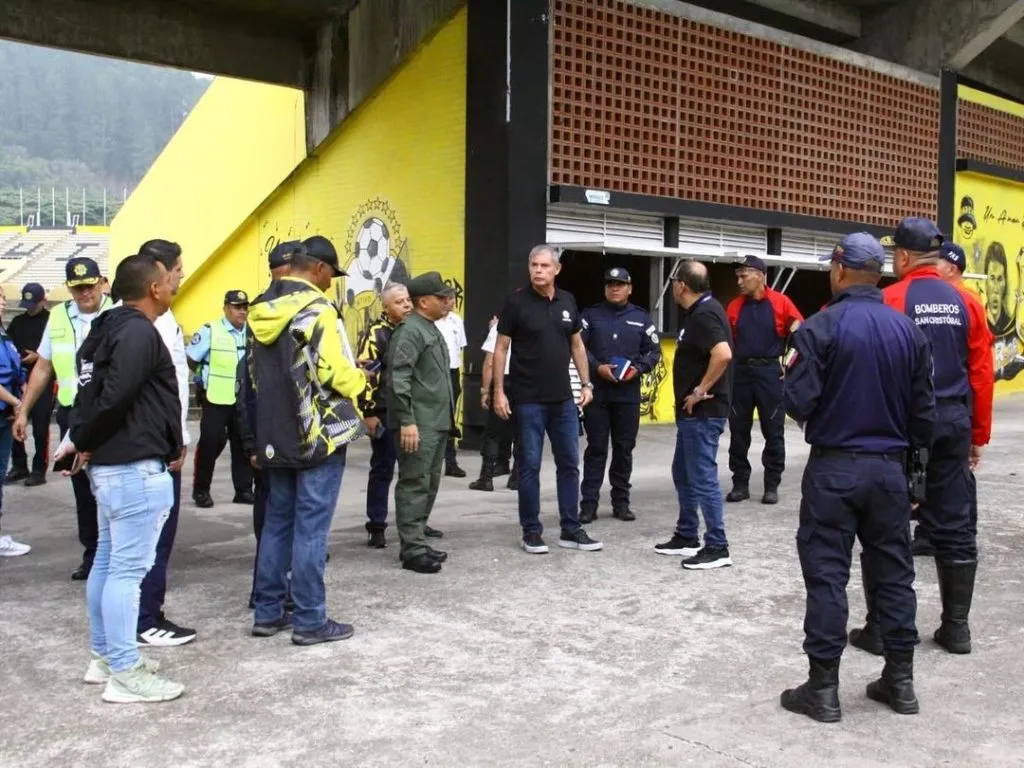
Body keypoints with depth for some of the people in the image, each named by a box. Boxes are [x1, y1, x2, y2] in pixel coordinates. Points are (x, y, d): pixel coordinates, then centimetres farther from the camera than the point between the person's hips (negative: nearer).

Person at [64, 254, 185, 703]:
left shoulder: (109, 328, 15)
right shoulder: (140, 332, -17)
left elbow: (95, 390, 13)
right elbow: (115, 396, -25)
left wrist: (81, 439, 7)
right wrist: (82, 441, -12)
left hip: (109, 463, 11)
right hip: (135, 466, -11)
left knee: (108, 560, 16)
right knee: (128, 567, -5)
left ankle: (104, 656, 27)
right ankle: (125, 674, 1)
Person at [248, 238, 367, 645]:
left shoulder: (262, 310, 11)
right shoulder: (315, 309, -13)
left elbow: (256, 372, 14)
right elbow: (331, 370, -18)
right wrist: (360, 382, 1)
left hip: (276, 434, 8)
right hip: (318, 432, -8)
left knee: (277, 521, 14)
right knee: (311, 526, -3)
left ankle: (268, 611, 20)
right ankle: (310, 620, 3)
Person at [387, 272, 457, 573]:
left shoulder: (432, 330, 19)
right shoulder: (410, 330, -11)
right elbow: (398, 378, -20)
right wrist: (407, 421, -24)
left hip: (437, 423, 10)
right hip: (418, 424, -10)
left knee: (430, 484, 14)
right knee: (415, 484, -6)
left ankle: (417, 541, 22)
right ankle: (413, 550, -2)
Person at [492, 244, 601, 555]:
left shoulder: (567, 301, 6)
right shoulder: (516, 302, -7)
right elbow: (501, 348, -5)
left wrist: (586, 383, 8)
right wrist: (499, 391, -11)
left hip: (563, 399, 5)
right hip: (528, 400, -4)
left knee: (569, 463, 8)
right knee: (529, 466, 2)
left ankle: (571, 529, 18)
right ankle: (531, 531, 13)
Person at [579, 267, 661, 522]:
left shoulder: (642, 318, 9)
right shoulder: (590, 315, 4)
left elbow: (654, 351, 8)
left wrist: (637, 369, -9)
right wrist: (597, 367, -16)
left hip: (629, 394, 2)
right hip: (596, 393, -2)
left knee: (624, 448, 8)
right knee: (596, 448, 1)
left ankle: (621, 502, 18)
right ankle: (588, 503, 5)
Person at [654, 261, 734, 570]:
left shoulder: (703, 315, -19)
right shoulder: (700, 311, 13)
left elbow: (723, 354, -34)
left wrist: (700, 392, -24)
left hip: (703, 412, -11)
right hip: (693, 412, 11)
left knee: (702, 477, -5)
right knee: (683, 473, 18)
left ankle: (717, 547, 3)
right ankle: (686, 537, 28)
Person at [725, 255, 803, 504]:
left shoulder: (781, 302, -3)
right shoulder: (734, 306, 7)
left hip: (770, 372, -3)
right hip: (740, 372, 3)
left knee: (773, 431, 3)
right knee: (738, 430, 6)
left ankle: (772, 485, 12)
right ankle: (740, 483, 15)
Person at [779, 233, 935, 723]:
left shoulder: (820, 327, -13)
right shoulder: (908, 331, 2)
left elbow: (797, 402, -17)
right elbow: (923, 410, 5)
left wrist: (791, 372, 5)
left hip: (834, 467, -4)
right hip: (889, 467, 5)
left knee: (826, 574, 2)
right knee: (893, 571, 13)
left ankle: (823, 687, 7)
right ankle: (900, 680, 23)